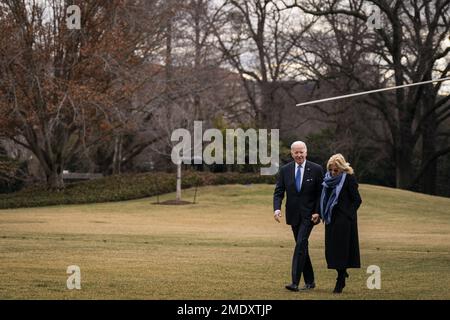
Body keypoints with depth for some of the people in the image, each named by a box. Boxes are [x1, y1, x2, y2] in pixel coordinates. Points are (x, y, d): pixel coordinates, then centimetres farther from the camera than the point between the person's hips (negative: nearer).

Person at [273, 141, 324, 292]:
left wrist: (317, 212, -12)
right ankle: (309, 282, 22)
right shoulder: (285, 170, 4)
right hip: (293, 215, 4)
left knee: (300, 245, -16)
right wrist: (277, 208, -16)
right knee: (302, 247, 11)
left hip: (309, 215, -4)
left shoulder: (316, 169, -4)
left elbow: (321, 193, -2)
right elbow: (278, 192, 2)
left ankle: (295, 282, -20)